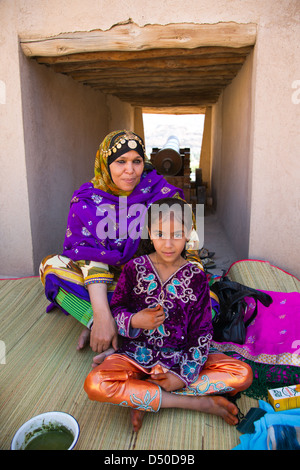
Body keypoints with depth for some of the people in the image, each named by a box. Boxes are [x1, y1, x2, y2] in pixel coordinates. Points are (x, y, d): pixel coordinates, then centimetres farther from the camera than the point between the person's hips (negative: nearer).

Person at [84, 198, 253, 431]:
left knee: (243, 374, -19)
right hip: (139, 353, -1)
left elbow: (202, 331, -3)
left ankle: (141, 396, -18)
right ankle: (199, 402, -20)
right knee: (95, 384, -30)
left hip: (181, 355, 1)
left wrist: (185, 375, -12)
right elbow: (115, 310, 0)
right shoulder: (134, 268, -4)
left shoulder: (196, 277, -4)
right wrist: (134, 321, -22)